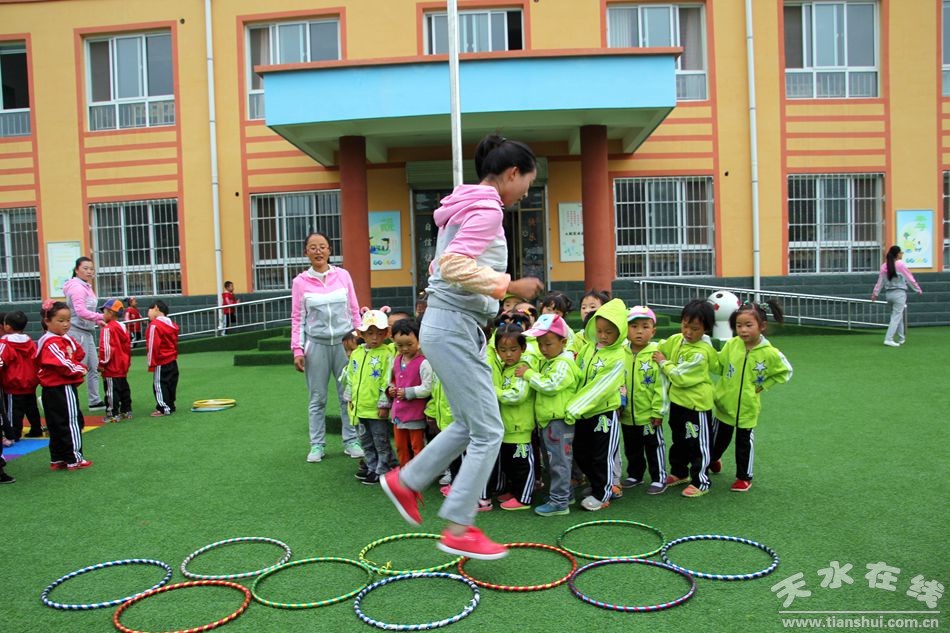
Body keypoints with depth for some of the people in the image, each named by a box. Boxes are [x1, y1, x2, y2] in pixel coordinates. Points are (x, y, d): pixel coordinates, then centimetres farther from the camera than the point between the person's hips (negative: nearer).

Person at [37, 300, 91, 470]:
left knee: (57, 425, 14)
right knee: (71, 422, -2)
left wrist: (77, 366, -9)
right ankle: (74, 459, 4)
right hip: (61, 389, -10)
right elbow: (63, 365, -22)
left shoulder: (67, 340, 11)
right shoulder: (51, 343, -17)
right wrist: (79, 370, -7)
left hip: (55, 390, 10)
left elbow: (80, 354, 11)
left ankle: (57, 459, 23)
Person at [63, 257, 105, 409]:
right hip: (78, 332, -10)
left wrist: (99, 321, 3)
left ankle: (95, 401, 22)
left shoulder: (86, 287, 16)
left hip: (87, 331, 10)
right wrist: (101, 317, -26)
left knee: (94, 367, 14)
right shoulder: (77, 287, -14)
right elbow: (81, 311, -25)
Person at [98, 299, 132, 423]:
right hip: (123, 366, 9)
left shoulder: (108, 328, -15)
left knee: (112, 390, -2)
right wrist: (128, 362, 24)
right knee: (124, 388, 15)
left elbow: (106, 347, -20)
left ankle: (114, 414, 1)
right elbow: (128, 345, 16)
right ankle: (126, 411, 22)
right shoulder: (123, 327, 10)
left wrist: (102, 363, -12)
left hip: (111, 368, -9)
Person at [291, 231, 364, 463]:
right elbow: (297, 318, 3)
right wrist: (297, 350, -3)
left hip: (344, 342, 1)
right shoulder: (300, 282, 1)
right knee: (317, 398, 7)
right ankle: (317, 445, 16)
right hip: (316, 345, -1)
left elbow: (354, 311, 7)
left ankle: (351, 441, 15)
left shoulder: (343, 275, 3)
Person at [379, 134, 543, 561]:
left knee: (471, 425, 18)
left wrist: (497, 292, 16)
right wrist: (509, 286, -20)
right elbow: (454, 265, -26)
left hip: (453, 325, 10)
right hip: (456, 327, -10)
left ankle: (405, 481, 27)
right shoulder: (487, 208, -13)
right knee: (488, 430, -3)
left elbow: (440, 264, 20)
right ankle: (458, 529, 5)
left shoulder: (467, 206, 17)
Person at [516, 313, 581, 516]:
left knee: (559, 461, -4)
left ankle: (559, 501, 2)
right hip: (546, 420, 10)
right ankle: (566, 494, 31)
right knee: (554, 461, 18)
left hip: (559, 420, -10)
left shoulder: (563, 364, -15)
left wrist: (529, 374, -15)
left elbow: (550, 386, -23)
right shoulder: (546, 362, 15)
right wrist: (529, 373, 12)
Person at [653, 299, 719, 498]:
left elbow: (681, 377, -24)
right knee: (679, 440, 23)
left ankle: (701, 482, 17)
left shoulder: (701, 352, -24)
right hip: (678, 400, 8)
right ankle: (679, 472, 39)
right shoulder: (676, 340, -1)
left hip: (697, 403, -8)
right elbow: (658, 349, 16)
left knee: (698, 444, 5)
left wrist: (663, 363, -14)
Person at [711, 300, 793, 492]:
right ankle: (712, 461, 47)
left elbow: (786, 372, 0)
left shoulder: (770, 353, -16)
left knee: (744, 442, 12)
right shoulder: (731, 344, -12)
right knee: (718, 439, 19)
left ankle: (744, 477, 30)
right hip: (725, 403, 2)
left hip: (747, 407, -2)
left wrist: (763, 386, -4)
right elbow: (718, 364, 4)